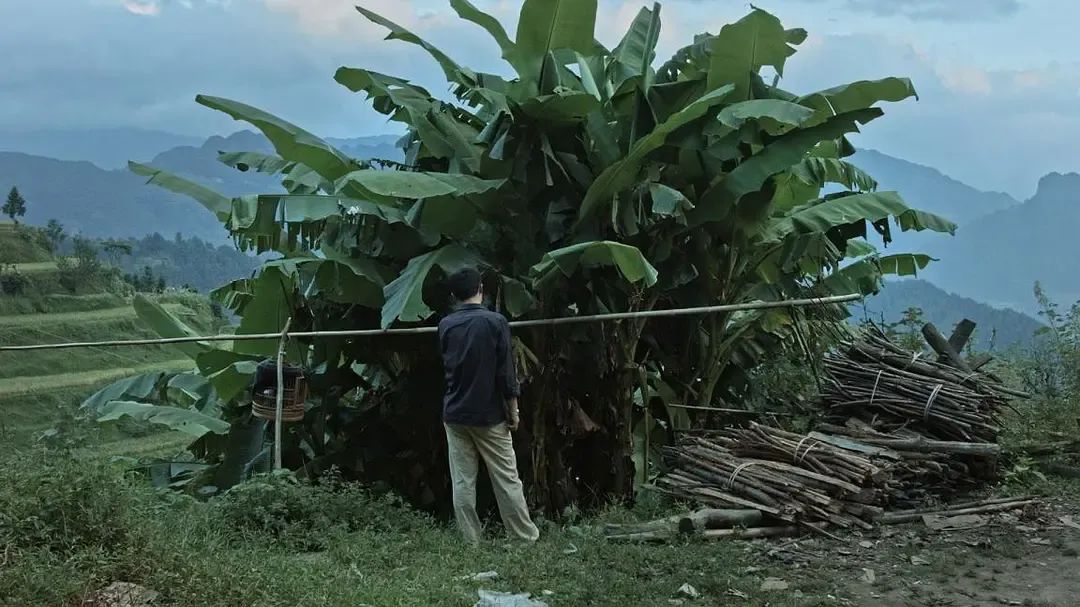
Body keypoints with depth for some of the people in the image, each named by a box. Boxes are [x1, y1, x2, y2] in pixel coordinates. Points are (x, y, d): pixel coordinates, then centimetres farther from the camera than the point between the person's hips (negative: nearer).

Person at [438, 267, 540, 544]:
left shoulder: (445, 325, 1)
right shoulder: (495, 322, -10)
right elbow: (506, 371, -10)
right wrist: (513, 410, -1)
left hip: (455, 414, 3)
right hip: (489, 415, -3)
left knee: (462, 482, 4)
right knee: (507, 479, 4)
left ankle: (471, 542, 5)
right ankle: (527, 538, 10)